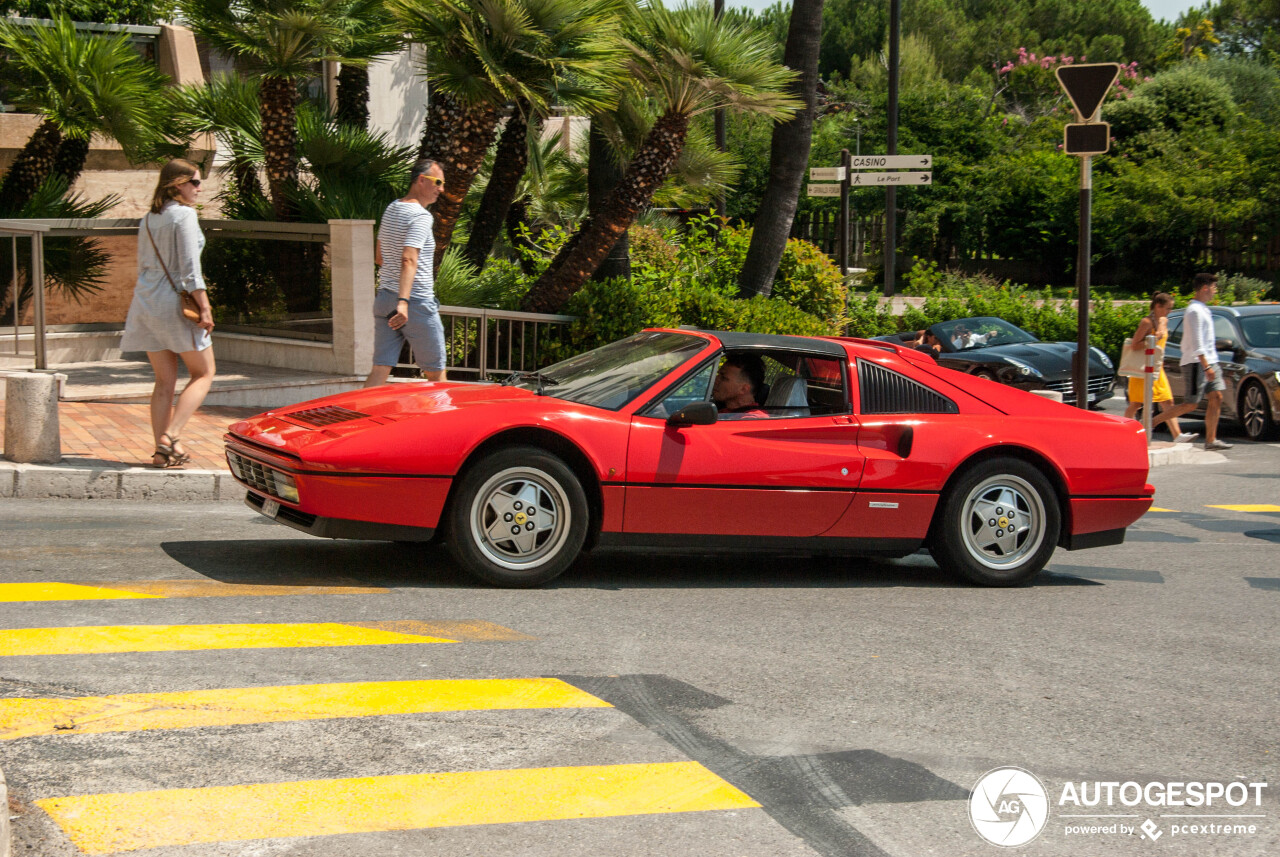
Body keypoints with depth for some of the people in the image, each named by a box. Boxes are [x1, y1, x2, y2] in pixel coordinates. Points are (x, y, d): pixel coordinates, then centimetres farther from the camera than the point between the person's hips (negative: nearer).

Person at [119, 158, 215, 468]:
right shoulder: (183, 214, -10)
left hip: (146, 302, 8)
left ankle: (162, 451, 7)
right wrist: (204, 307, -16)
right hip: (175, 302, -7)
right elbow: (189, 267, -16)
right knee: (203, 373, 4)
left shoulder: (148, 219, 14)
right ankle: (170, 436, -10)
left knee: (164, 381, 10)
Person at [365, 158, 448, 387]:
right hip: (417, 303, -8)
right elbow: (409, 260, -27)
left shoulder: (391, 209, 14)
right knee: (435, 372, 7)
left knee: (380, 369, 2)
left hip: (384, 298, 8)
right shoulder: (421, 216, -13)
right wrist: (404, 301, -36)